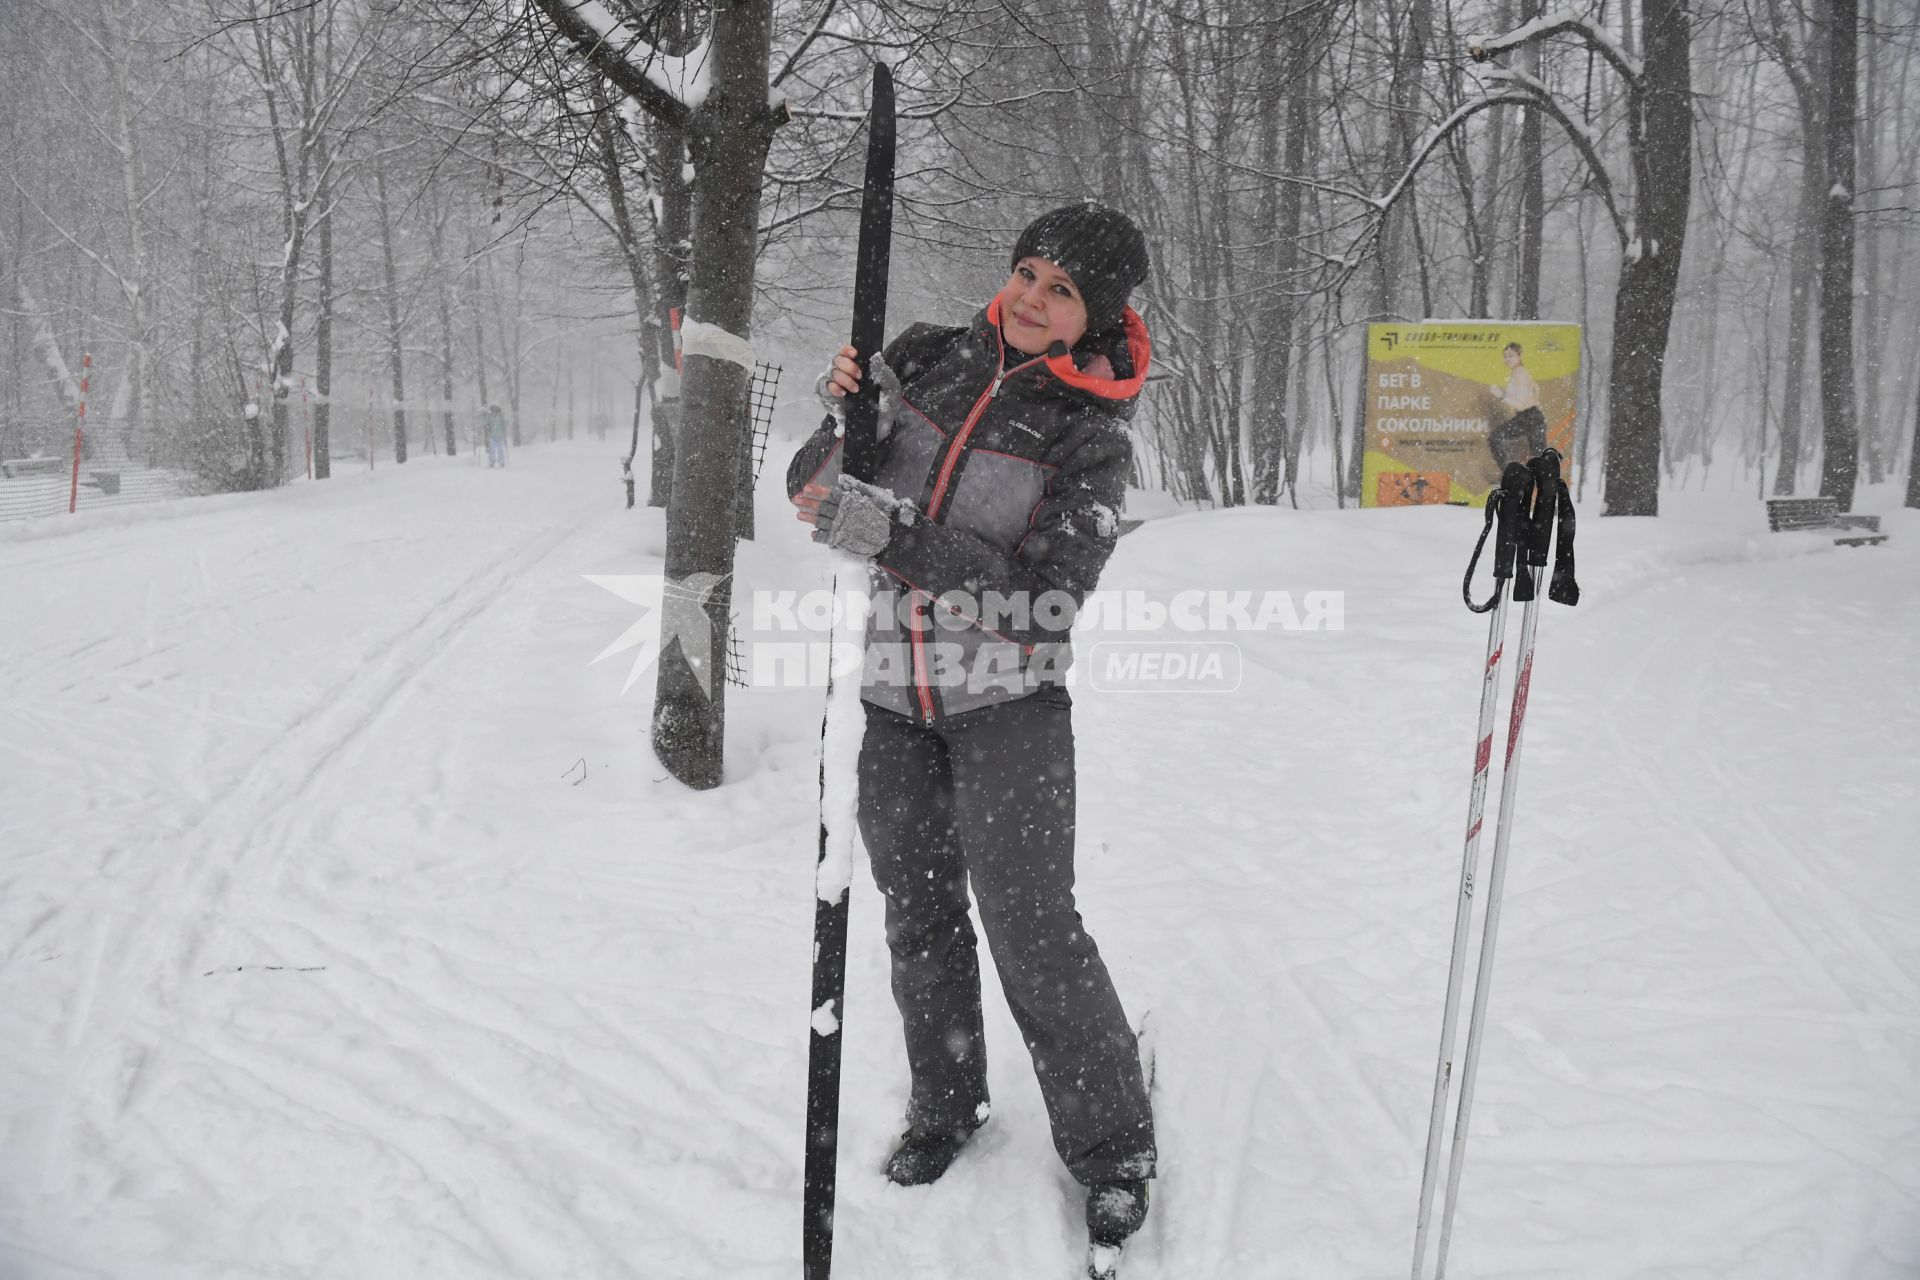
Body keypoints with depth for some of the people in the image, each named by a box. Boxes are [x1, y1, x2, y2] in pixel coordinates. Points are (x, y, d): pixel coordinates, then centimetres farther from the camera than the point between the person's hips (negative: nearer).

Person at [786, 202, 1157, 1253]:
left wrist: (888, 531, -31)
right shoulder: (929, 358, 0)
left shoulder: (1093, 436, -11)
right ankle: (946, 1104, 35)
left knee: (1030, 920, -7)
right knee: (919, 911, 14)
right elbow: (812, 490, 3)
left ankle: (1112, 1146, 13)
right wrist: (845, 416, -19)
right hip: (897, 695, 4)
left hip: (1008, 700, -4)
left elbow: (1044, 599, -23)